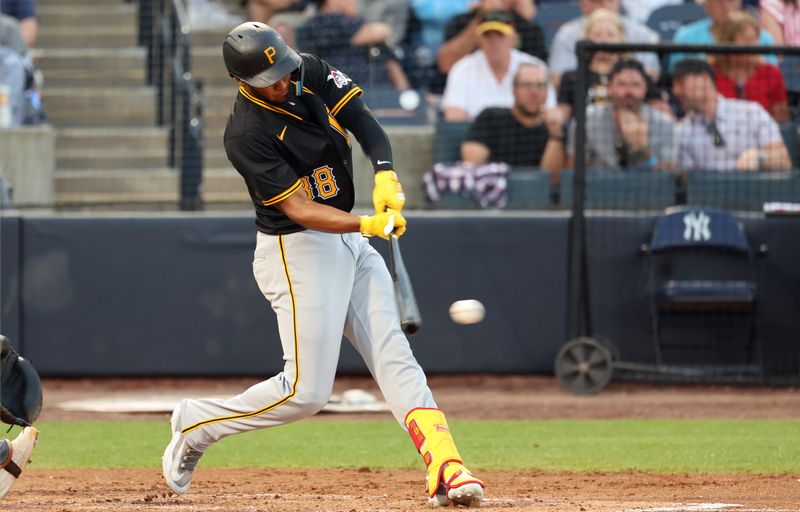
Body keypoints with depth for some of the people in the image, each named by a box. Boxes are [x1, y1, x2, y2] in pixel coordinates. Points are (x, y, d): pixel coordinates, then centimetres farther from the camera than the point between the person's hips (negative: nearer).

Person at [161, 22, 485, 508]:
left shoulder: (312, 74, -2)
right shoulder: (247, 134, -22)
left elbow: (363, 122, -5)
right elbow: (300, 210, -24)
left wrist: (386, 174, -24)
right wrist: (370, 225, -34)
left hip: (350, 243, 7)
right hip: (298, 252, -7)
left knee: (395, 358, -2)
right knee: (307, 392, -7)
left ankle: (446, 468, -9)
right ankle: (197, 424, 12)